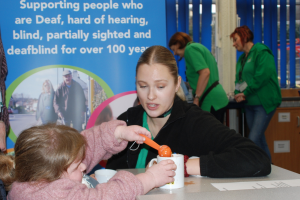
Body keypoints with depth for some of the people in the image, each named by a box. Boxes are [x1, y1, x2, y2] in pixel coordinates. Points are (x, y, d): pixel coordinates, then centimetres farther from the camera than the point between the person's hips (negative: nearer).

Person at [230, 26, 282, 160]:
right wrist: (238, 93, -4)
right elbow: (239, 80, 18)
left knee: (253, 140, -15)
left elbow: (263, 76, -19)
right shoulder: (242, 59, 18)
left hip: (264, 103, -8)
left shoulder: (261, 51, -8)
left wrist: (245, 93, -16)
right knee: (259, 140, 11)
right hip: (250, 104, 8)